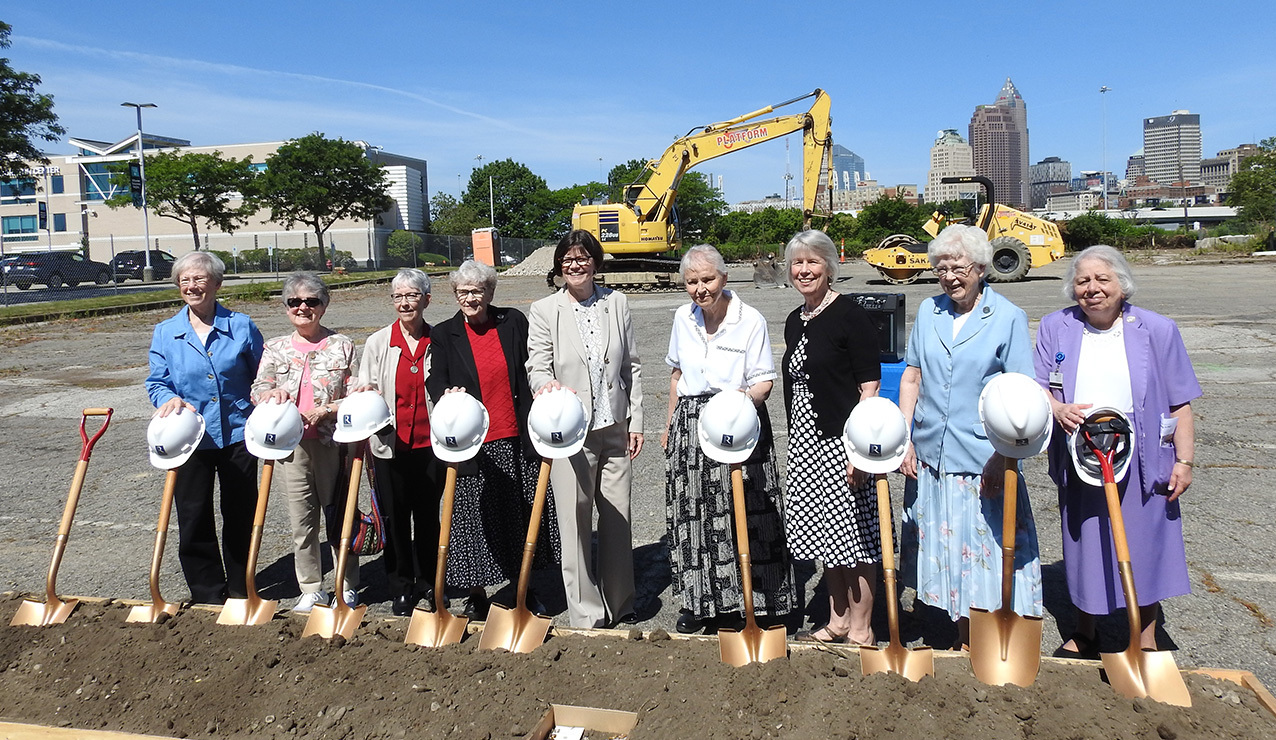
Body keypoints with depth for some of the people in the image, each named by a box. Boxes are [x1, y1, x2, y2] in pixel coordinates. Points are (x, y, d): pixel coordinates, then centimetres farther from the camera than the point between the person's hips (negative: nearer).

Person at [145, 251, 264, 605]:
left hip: (237, 435, -1)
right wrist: (170, 400, -17)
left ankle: (240, 592, 26)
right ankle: (208, 596, 20)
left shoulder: (241, 326, 1)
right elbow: (156, 383, 5)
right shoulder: (165, 333, 4)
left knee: (240, 516, 9)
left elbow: (262, 375, 8)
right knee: (194, 521, 6)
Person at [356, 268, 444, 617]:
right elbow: (363, 393, 5)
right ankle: (402, 589, 22)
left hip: (430, 443, 0)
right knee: (395, 517, 6)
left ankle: (428, 585, 26)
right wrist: (365, 396, -17)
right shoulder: (378, 343, 4)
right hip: (391, 444, 0)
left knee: (428, 516, 9)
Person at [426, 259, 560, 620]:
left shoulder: (514, 322, 6)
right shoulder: (444, 334, 4)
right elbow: (435, 380, 0)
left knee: (523, 512, 9)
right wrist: (447, 395, -21)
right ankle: (477, 595, 20)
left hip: (516, 440, 1)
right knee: (475, 516, 4)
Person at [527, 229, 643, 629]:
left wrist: (635, 420, 6)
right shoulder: (544, 310, 0)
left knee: (618, 520, 11)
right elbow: (536, 367, -6)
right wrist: (549, 386, -29)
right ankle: (586, 615, 13)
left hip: (614, 430, 3)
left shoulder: (616, 303, 7)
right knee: (575, 524, 0)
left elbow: (632, 366, 10)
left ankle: (620, 606, 28)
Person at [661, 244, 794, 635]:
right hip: (690, 425, 5)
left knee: (739, 514, -3)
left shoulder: (751, 320, -9)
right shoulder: (683, 317, 6)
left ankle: (736, 600, 12)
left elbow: (764, 382, -7)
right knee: (693, 514, 7)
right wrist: (670, 424, 18)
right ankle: (700, 601, 21)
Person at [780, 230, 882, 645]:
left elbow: (870, 387, -13)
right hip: (805, 441, 8)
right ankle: (837, 621, 29)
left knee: (854, 534, 0)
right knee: (824, 533, 15)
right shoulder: (794, 322, 13)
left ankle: (861, 630, 13)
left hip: (842, 439, -7)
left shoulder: (850, 316, -9)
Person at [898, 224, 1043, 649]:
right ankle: (963, 638, 28)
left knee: (984, 549, -1)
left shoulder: (1008, 318, -4)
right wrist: (904, 439, 4)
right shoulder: (928, 311, 8)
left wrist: (1004, 456, -15)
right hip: (931, 454, 4)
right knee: (942, 548, 11)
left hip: (984, 461, -4)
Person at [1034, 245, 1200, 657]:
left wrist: (1184, 460, -4)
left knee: (1145, 546, 7)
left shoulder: (1156, 330, -3)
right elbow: (1037, 386, 2)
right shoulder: (1055, 328, 1)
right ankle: (1083, 635, 30)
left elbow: (1179, 403, 0)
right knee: (1082, 547, 12)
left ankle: (1146, 641, 27)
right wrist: (1058, 409, -20)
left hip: (1140, 463, -1)